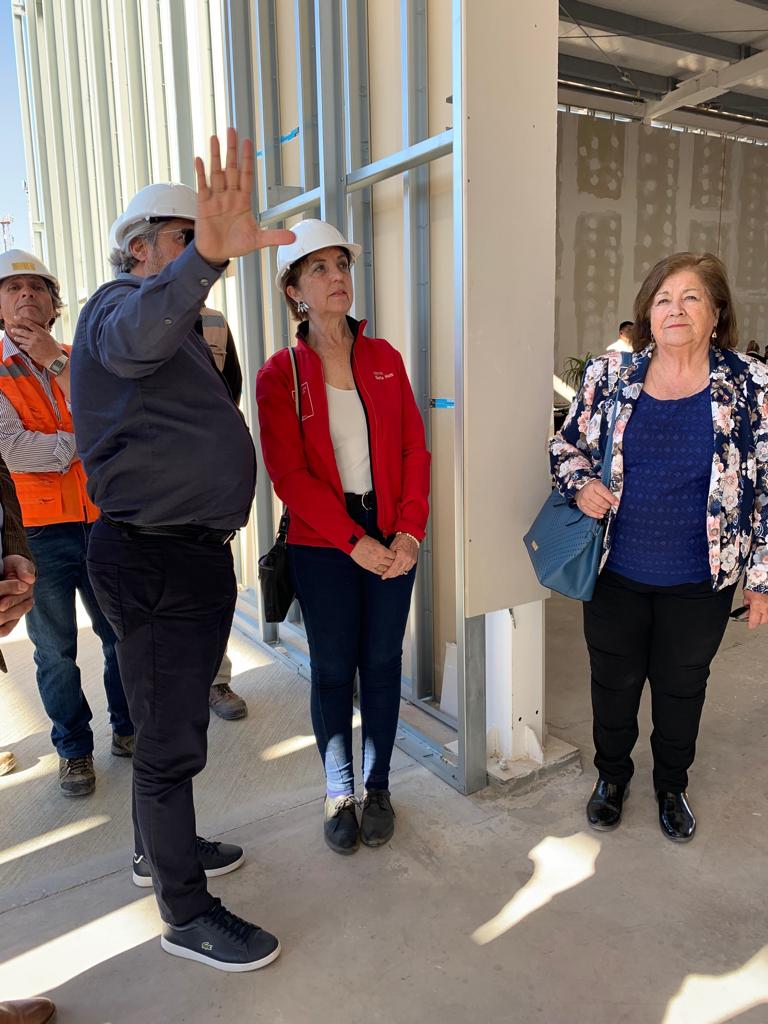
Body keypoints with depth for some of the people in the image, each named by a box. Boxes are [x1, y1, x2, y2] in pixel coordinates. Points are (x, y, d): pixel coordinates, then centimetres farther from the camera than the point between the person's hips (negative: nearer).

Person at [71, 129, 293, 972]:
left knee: (176, 720, 22)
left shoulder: (183, 330, 21)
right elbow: (138, 334, -39)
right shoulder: (118, 305, -11)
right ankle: (185, 913, 17)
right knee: (171, 740, 1)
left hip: (194, 552, 10)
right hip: (153, 561, -10)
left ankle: (163, 845, 42)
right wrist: (206, 255, -54)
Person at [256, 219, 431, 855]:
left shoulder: (385, 359, 6)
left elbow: (415, 449, 3)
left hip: (393, 541, 3)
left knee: (382, 663, 9)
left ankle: (378, 786, 28)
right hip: (322, 545, -2)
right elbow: (290, 474, -9)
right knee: (333, 669, 6)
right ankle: (338, 795, 24)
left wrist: (409, 533, -8)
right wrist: (354, 542, -14)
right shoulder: (279, 375, -3)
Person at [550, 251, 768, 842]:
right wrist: (580, 485, -14)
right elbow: (568, 445, 7)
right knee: (614, 682, 17)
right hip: (616, 573, 1)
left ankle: (672, 786, 44)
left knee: (682, 687, 18)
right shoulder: (609, 375, -4)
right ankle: (612, 776, 43)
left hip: (700, 582, -1)